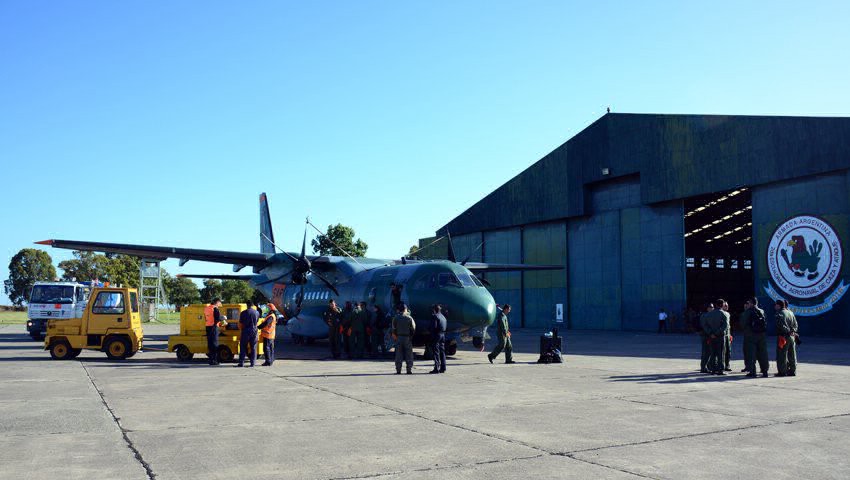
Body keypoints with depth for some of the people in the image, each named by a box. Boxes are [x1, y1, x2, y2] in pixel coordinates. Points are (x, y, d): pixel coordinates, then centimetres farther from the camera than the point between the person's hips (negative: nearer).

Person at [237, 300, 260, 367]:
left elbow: (240, 325, -2)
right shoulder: (257, 313, 3)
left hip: (246, 331, -3)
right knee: (253, 347, 8)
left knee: (243, 347, 4)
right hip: (254, 331, 3)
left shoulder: (243, 313, -7)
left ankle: (241, 362, 2)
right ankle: (253, 362, 7)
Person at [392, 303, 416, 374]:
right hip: (407, 338, -1)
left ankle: (398, 370, 4)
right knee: (409, 355, 5)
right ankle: (409, 370, 3)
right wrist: (411, 336, 10)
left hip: (399, 337, 1)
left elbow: (393, 328, 0)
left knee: (398, 355, 5)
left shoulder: (396, 318, -1)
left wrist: (394, 335, 12)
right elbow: (413, 329, -3)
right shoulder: (409, 318, -5)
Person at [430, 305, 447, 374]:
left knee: (436, 352, -6)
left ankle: (436, 368, -8)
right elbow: (445, 327, 14)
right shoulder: (443, 317, 17)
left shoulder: (435, 316, -9)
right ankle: (443, 368, 13)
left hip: (437, 334, -8)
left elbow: (434, 327, -16)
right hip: (443, 335, 8)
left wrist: (432, 336, -14)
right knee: (442, 352, 11)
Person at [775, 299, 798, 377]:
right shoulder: (790, 313, 12)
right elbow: (795, 324, 14)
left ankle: (782, 372, -2)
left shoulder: (779, 314, -12)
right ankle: (793, 371, 18)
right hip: (792, 337, 8)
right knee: (792, 355, 13)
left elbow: (781, 326, -21)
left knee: (782, 356, -2)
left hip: (783, 337, -8)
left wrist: (789, 331, -11)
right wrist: (792, 331, 4)